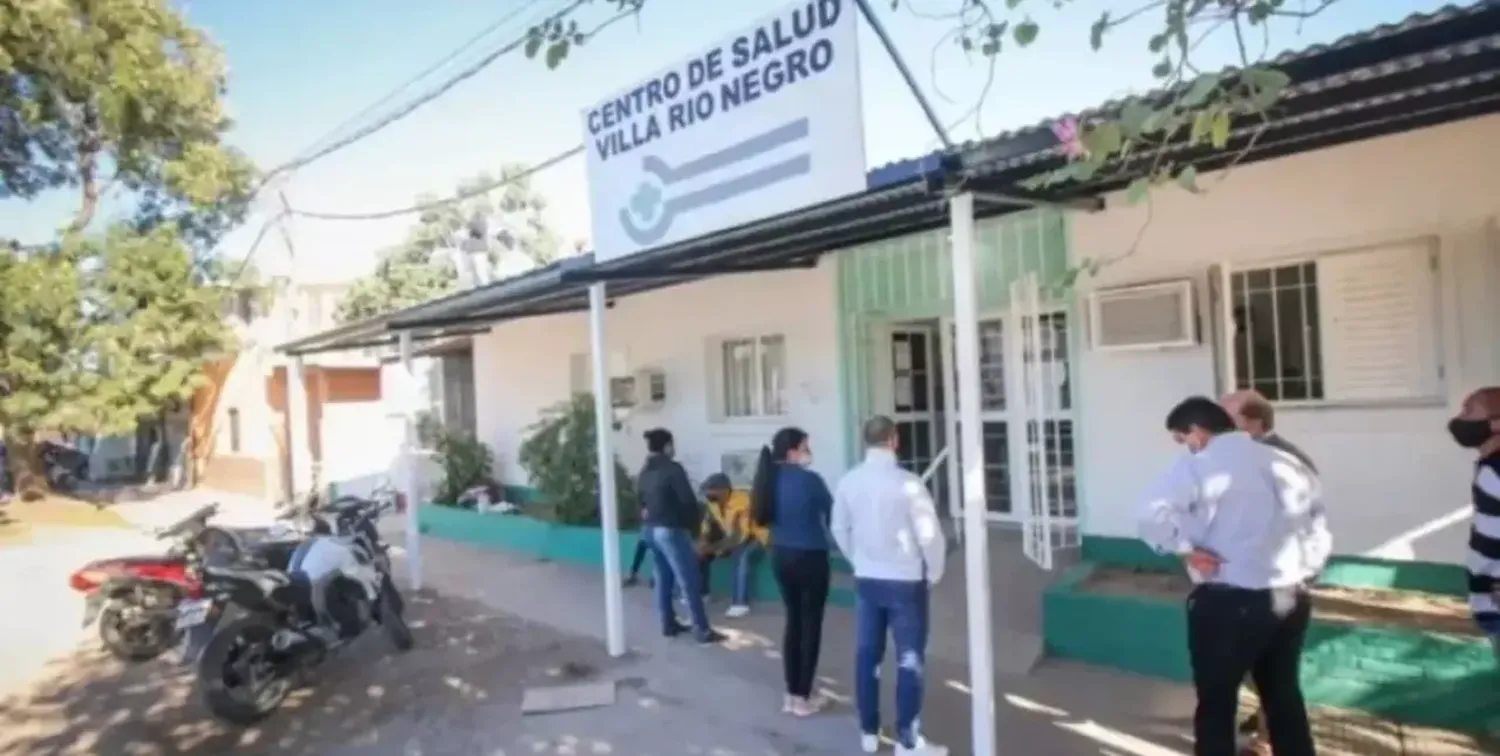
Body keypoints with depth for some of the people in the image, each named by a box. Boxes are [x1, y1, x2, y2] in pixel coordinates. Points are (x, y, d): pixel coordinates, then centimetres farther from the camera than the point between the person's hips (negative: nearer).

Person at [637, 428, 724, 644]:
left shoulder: (644, 472, 8)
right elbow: (688, 500, -17)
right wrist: (697, 521, -2)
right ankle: (702, 630, -2)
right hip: (671, 530, -8)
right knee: (689, 581, -4)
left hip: (650, 529, 8)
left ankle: (668, 624, 21)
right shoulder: (673, 468, -16)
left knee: (663, 578, 16)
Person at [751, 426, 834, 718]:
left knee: (793, 621, 16)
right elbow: (832, 513, -5)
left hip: (780, 555, 7)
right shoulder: (809, 479, -17)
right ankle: (803, 698, 10)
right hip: (810, 558, -6)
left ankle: (791, 694, 21)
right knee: (811, 624, 5)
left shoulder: (769, 479, 1)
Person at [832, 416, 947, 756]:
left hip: (866, 581, 5)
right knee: (909, 660, 6)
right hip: (906, 582, -5)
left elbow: (840, 529, 9)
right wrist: (934, 572, 1)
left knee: (867, 655, 13)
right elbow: (930, 535, -16)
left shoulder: (848, 481, -2)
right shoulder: (907, 483, -18)